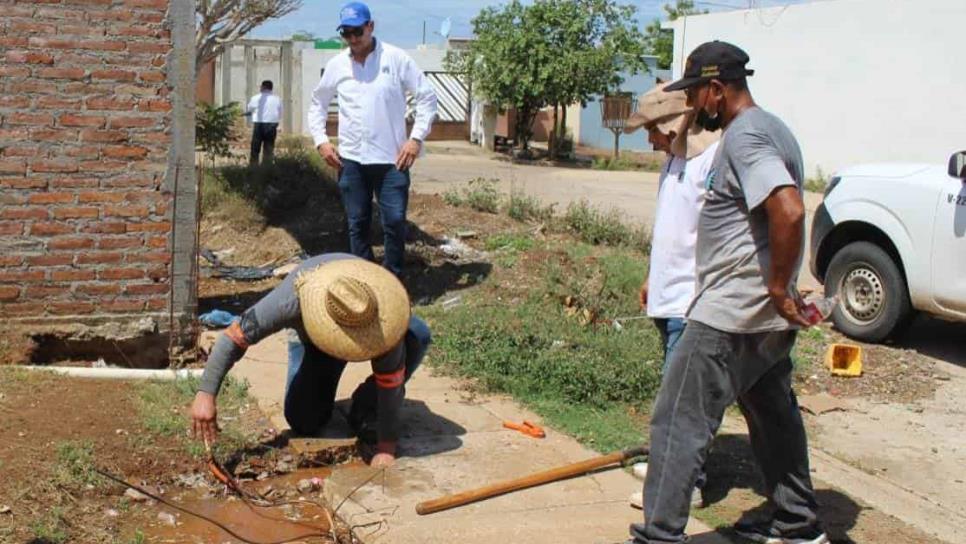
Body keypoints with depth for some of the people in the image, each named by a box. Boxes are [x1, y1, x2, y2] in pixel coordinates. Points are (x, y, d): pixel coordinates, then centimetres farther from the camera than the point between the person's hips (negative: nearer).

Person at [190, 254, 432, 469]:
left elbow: (390, 379, -34)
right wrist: (205, 394, -41)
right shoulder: (292, 300, -43)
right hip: (312, 338, 0)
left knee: (417, 335, -33)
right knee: (303, 423, -14)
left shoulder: (381, 310, -42)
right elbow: (235, 335, -35)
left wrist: (386, 445, -33)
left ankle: (367, 407, -10)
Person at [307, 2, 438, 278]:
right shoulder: (336, 65, 5)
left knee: (395, 222, -3)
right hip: (351, 160, 3)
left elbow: (427, 97, -1)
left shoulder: (396, 58, -4)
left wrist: (416, 137, -10)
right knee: (357, 224, 9)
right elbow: (317, 103, 18)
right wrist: (321, 140, 5)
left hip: (391, 159, -3)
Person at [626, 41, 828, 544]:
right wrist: (779, 292, 17)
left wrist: (778, 288, -21)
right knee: (773, 416, 21)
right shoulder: (771, 128, 14)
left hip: (731, 315, -11)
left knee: (678, 422, -5)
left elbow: (788, 212, -31)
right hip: (767, 316, 11)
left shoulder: (743, 136, -17)